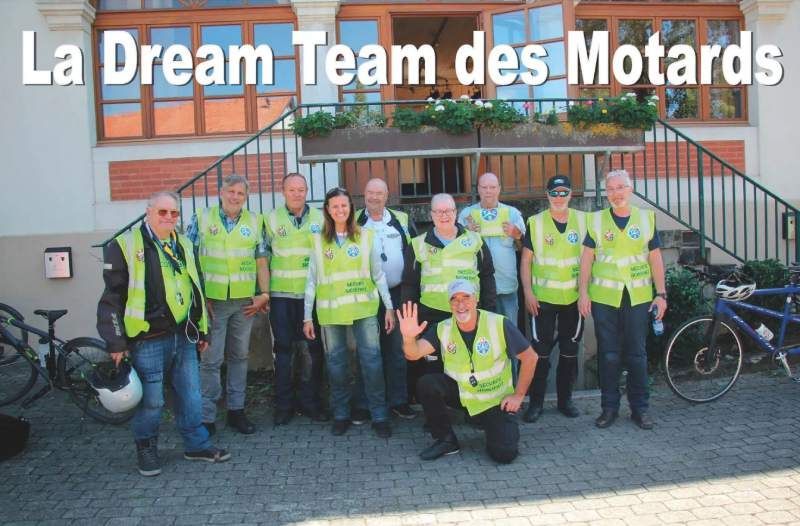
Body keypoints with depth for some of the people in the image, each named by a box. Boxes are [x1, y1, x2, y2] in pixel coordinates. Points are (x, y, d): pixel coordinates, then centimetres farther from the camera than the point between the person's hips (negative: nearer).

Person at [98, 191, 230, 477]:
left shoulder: (184, 245, 14)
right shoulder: (125, 246, -6)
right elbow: (113, 297, -6)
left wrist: (202, 330, 20)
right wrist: (116, 342, -9)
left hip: (184, 336, 6)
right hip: (148, 339, -5)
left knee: (191, 395, 12)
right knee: (151, 400, 4)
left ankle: (197, 444, 25)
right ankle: (146, 449, 24)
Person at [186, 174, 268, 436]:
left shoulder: (255, 222, 5)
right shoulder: (201, 219, 0)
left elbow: (261, 262, 8)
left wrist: (264, 294, 0)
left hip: (244, 302, 3)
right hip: (211, 301, -2)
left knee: (239, 356, 11)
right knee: (211, 359, -2)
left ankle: (236, 410, 22)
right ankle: (206, 416, 8)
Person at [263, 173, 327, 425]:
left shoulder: (320, 219, 4)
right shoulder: (271, 219, 2)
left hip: (311, 293, 1)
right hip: (281, 294, -1)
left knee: (312, 349, 4)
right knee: (283, 349, 4)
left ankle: (309, 400, 18)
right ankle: (284, 404, 15)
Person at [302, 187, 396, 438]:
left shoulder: (366, 236, 3)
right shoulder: (319, 241, 6)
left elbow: (378, 274, 6)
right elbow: (312, 280, 7)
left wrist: (389, 306, 2)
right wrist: (307, 316, 4)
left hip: (364, 307, -1)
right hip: (331, 310, 1)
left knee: (372, 359, -3)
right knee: (336, 362, 7)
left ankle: (379, 416, 8)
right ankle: (341, 415, 21)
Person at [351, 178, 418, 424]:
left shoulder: (402, 220, 8)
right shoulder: (353, 222, 3)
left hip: (397, 293, 2)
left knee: (396, 349, 8)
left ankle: (397, 401, 18)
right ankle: (363, 404, 11)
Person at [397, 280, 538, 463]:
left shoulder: (499, 325, -19)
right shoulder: (442, 329, -10)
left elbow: (529, 357, -11)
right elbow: (414, 354, -23)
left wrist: (518, 395, -9)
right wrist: (409, 338, -46)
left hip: (496, 400, -3)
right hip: (460, 391, 3)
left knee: (504, 454, -19)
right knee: (426, 384, -24)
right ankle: (446, 440, -2)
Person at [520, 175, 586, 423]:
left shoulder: (582, 220, 5)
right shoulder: (535, 222, 0)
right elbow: (526, 259, 0)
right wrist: (528, 291, -8)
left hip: (573, 298, 2)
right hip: (543, 298, -2)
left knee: (570, 351, 10)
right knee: (541, 351, 0)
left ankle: (565, 399, 24)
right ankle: (536, 402, 11)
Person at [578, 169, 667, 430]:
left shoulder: (646, 218, 6)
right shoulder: (595, 220, 4)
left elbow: (655, 258, 7)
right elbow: (587, 258, 4)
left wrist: (661, 293, 3)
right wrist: (583, 292, -3)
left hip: (638, 297, 1)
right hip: (604, 297, 0)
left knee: (637, 354, 6)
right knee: (608, 354, 5)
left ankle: (640, 407, 19)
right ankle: (609, 406, 17)